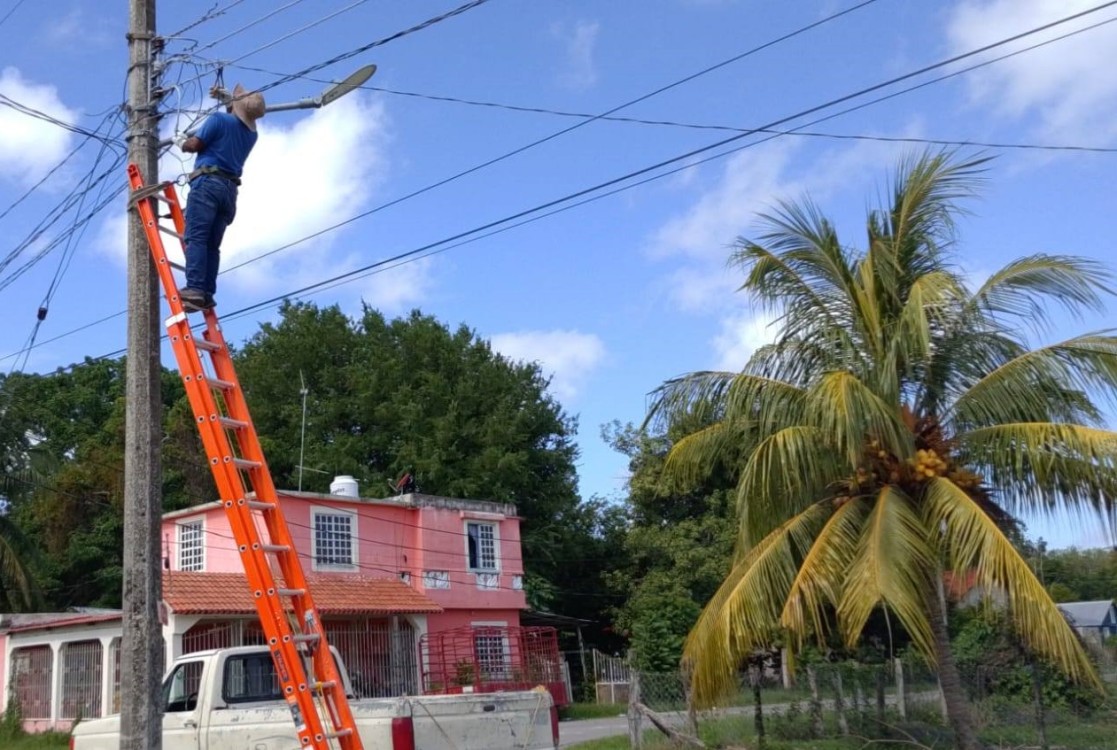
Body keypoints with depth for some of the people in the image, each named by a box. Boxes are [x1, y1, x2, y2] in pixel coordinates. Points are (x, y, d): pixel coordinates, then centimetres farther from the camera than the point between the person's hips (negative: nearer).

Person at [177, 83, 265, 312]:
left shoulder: (219, 119, -4)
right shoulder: (251, 133, 19)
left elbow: (194, 145, -5)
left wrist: (185, 143, 17)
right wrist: (226, 97, 48)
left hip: (208, 183, -7)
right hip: (230, 190, 7)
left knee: (196, 238, -15)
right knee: (213, 244, 4)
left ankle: (194, 290, -28)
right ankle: (207, 293, -5)